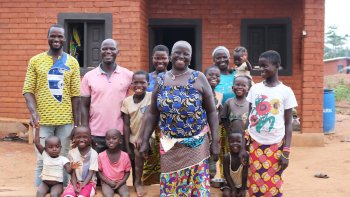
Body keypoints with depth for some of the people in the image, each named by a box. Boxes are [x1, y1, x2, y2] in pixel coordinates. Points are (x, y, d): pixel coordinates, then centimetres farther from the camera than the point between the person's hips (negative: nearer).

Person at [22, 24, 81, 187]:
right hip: (42, 120, -1)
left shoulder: (72, 63, 7)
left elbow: (75, 95, 5)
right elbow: (28, 90, 2)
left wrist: (77, 124, 2)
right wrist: (33, 111, -16)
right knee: (42, 162, 2)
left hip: (65, 121, 1)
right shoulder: (35, 61, 5)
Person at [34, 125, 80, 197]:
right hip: (45, 183, 2)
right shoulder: (45, 155, 3)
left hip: (57, 184, -2)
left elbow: (69, 171, -13)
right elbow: (37, 143, -3)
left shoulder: (63, 159, -3)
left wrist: (72, 168, -37)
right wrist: (37, 129, -6)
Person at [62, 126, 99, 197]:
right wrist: (75, 188, -16)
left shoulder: (93, 154, -5)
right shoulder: (72, 153, 2)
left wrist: (81, 188, -19)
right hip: (75, 183, 2)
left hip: (88, 183, -2)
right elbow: (72, 173, 0)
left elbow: (90, 173, -8)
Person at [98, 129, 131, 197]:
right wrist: (109, 182, -10)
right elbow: (99, 172, 1)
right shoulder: (101, 156, -5)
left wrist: (121, 182, -9)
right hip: (107, 183, -1)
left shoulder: (125, 155, -3)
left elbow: (127, 172, 6)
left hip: (120, 183, 1)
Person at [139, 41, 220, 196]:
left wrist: (215, 142, -6)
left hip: (196, 144, -2)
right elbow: (153, 113, 10)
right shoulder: (160, 80, 6)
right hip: (169, 145, 2)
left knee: (197, 183, 3)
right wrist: (145, 141, 5)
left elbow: (211, 112, -1)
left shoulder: (199, 78, -1)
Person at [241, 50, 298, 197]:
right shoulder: (255, 89, 3)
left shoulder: (286, 91, -3)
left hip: (275, 146, -2)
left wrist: (286, 153, -7)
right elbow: (249, 118, 6)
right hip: (254, 144, 2)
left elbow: (288, 123, -2)